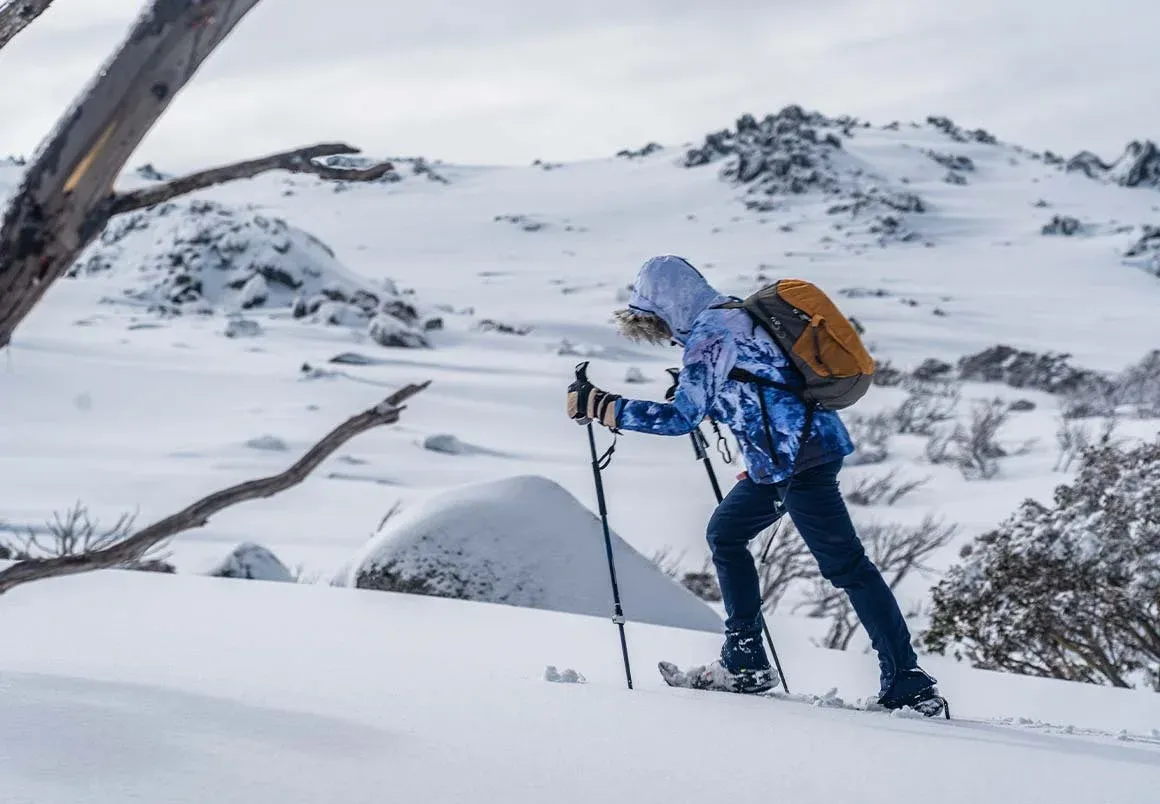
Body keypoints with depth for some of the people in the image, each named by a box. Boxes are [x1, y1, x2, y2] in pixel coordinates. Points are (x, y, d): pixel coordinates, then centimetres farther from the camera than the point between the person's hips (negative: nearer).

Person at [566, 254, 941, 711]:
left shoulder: (708, 336, -13)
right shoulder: (736, 315, 16)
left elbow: (681, 418, -20)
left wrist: (602, 407, -17)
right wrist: (695, 394, 27)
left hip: (797, 458, -10)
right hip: (784, 457, 10)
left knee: (844, 563, -9)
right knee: (725, 533, 19)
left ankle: (908, 685, -8)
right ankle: (744, 664, 19)